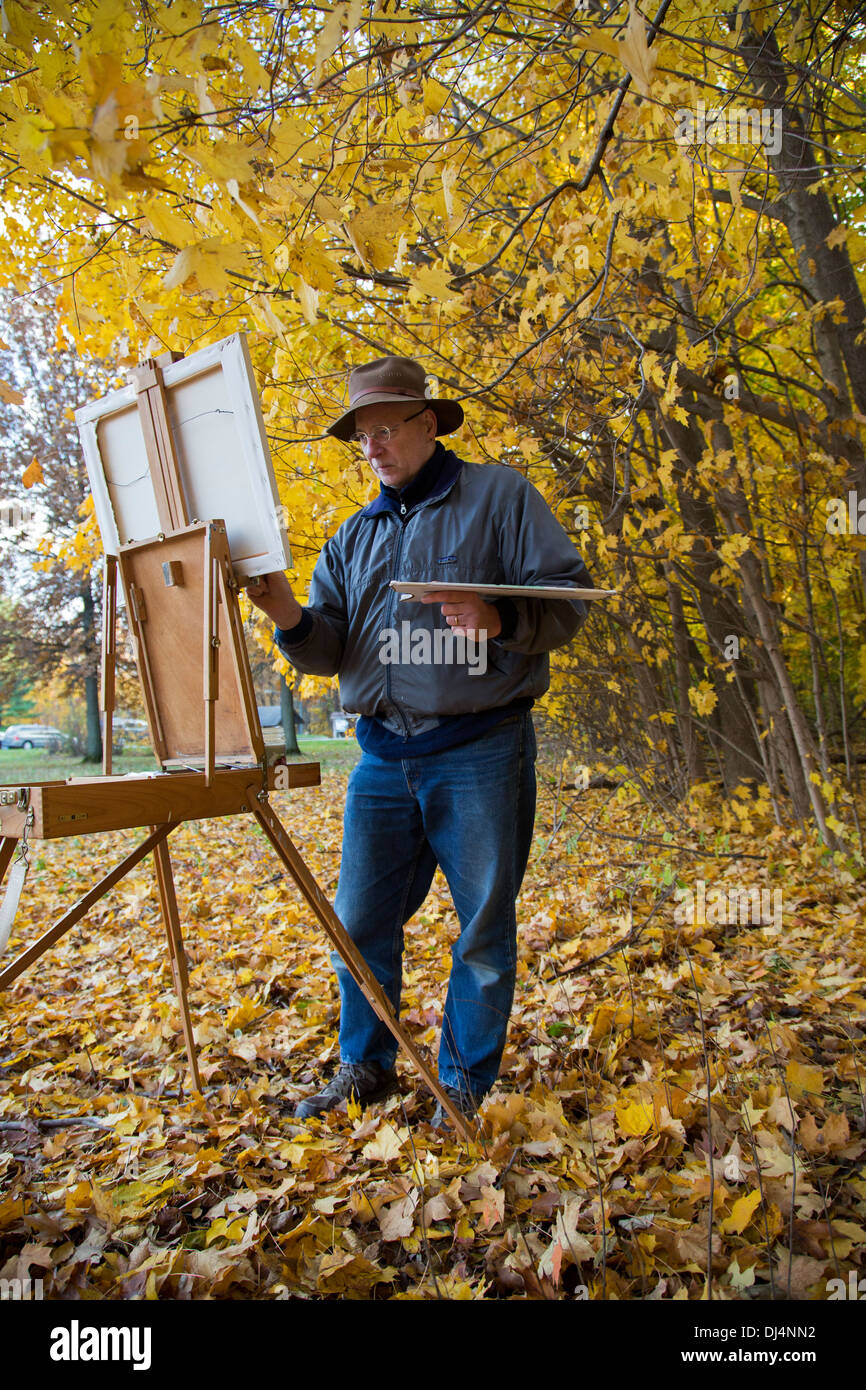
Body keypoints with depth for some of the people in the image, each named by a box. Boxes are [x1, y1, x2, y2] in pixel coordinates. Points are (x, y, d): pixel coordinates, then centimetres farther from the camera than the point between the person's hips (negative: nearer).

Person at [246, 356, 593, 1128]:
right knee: (359, 919, 9)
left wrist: (497, 617, -24)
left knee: (484, 926, 5)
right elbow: (331, 651, 10)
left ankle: (467, 1082, 23)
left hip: (480, 752, -4)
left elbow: (568, 599, -5)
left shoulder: (500, 496, 2)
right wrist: (290, 616, -12)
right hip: (384, 755, 5)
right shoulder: (355, 536, 16)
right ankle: (365, 1066, 28)